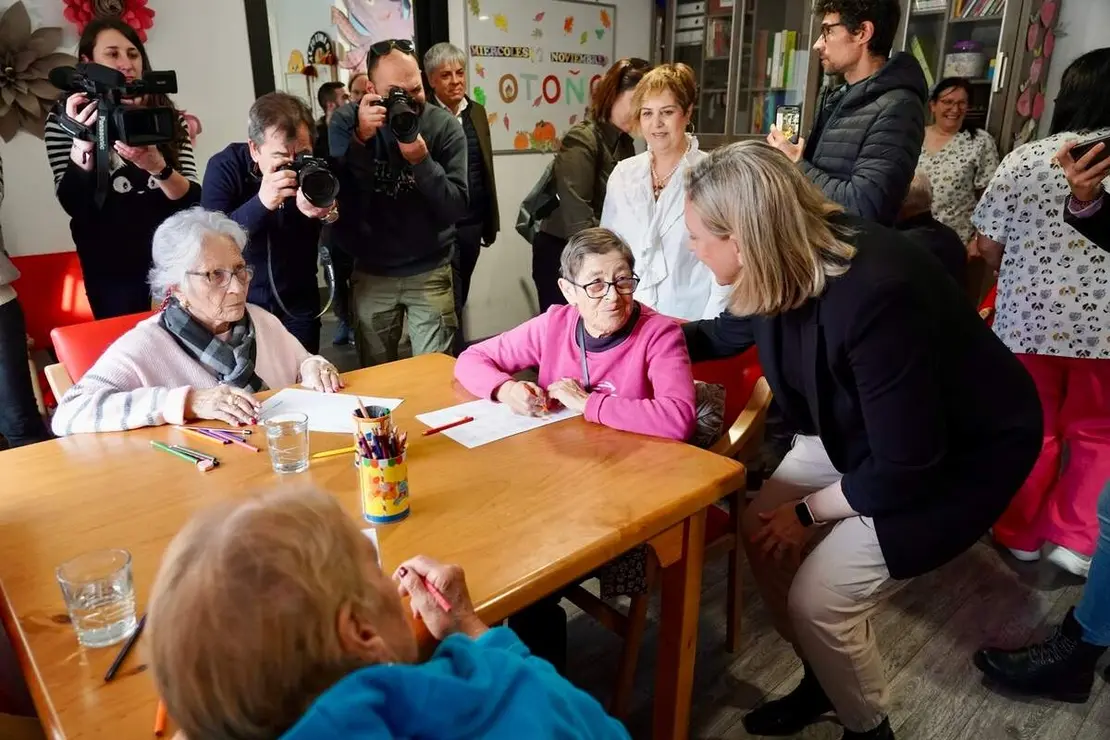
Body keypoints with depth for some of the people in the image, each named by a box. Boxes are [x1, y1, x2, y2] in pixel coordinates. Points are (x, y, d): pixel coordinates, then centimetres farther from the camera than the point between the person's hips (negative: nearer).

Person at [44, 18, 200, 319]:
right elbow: (73, 205, -8)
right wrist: (81, 143, -21)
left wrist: (158, 167, -25)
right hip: (111, 268, -1)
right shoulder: (65, 119, 0)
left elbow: (193, 199, -6)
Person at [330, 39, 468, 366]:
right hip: (371, 272, 1)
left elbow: (456, 209, -14)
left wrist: (422, 161, -27)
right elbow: (341, 202, -16)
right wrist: (361, 140, -27)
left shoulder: (444, 125, -8)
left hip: (430, 271, -1)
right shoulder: (346, 121, -6)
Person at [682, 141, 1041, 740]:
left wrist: (808, 510, -14)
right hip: (857, 430, 8)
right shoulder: (788, 267, -14)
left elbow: (906, 469, -28)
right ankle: (826, 676, 29)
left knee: (818, 599, -11)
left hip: (960, 455, -7)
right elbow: (725, 334, 10)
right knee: (762, 537, 4)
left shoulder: (874, 297, -38)